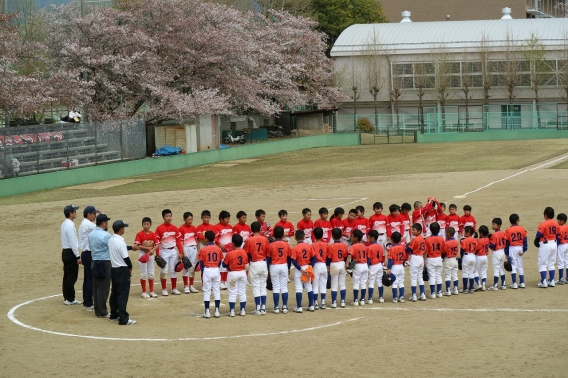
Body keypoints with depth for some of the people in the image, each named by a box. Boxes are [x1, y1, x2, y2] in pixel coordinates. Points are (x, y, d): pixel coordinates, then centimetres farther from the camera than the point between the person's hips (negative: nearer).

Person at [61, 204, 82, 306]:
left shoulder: (64, 224, 11)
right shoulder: (70, 226, -19)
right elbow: (73, 243, -21)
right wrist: (78, 256, -18)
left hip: (65, 252, 10)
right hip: (71, 253, -10)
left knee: (66, 276, 14)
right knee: (72, 277, -3)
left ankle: (66, 297, 20)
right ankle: (70, 299, 0)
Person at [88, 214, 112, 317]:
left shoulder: (91, 234, 7)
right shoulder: (105, 235, -17)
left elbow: (91, 248, 13)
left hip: (94, 262, 8)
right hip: (104, 263, -8)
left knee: (96, 287, 12)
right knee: (103, 288, -2)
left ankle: (97, 310, 18)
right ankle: (102, 312, 1)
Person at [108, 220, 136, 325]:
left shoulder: (111, 240, 5)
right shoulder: (120, 242, -20)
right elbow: (126, 257, -17)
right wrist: (130, 267, -1)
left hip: (113, 268, 9)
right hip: (122, 270, -9)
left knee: (114, 293, 17)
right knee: (123, 294, -7)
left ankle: (114, 315, 25)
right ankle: (123, 319, -8)